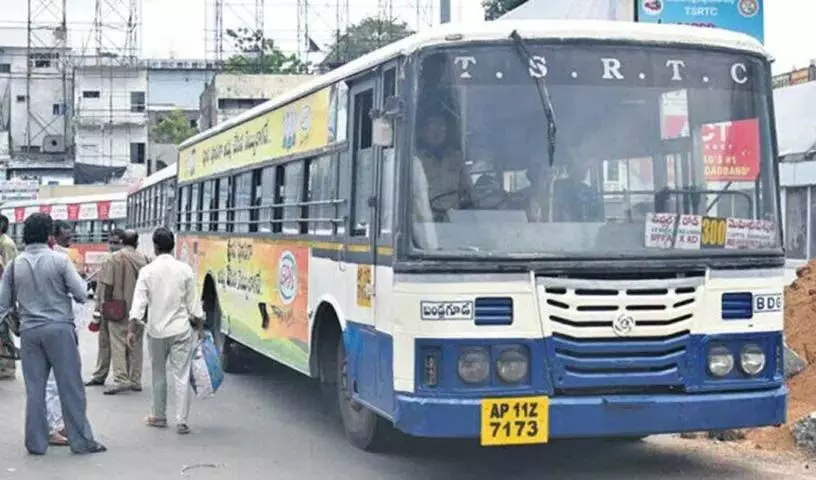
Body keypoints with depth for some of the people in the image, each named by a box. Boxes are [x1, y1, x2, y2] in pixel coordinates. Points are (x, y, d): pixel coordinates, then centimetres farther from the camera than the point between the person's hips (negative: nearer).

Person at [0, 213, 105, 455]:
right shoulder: (60, 260, -7)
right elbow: (82, 294, -7)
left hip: (29, 332, 4)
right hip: (59, 328, -3)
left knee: (34, 388, 9)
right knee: (70, 386, 2)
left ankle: (36, 443, 13)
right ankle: (81, 440, 6)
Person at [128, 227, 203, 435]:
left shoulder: (147, 271, -4)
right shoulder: (185, 269, -3)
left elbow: (139, 302, -8)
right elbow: (193, 303, 0)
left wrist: (132, 329, -7)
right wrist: (200, 326, 9)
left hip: (156, 330, 1)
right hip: (181, 329, -1)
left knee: (158, 375, 15)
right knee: (181, 376, 1)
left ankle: (159, 417, 26)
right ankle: (181, 421, -3)